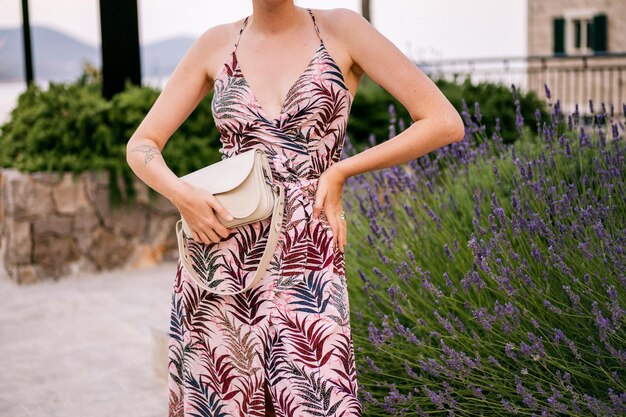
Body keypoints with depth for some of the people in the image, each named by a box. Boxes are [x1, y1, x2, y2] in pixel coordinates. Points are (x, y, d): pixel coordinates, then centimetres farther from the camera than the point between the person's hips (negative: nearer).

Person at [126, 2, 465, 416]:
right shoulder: (217, 44, 8)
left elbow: (445, 123, -3)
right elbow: (141, 145, 11)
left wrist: (341, 170, -5)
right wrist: (181, 194, -9)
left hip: (306, 262, -2)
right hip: (218, 259, 3)